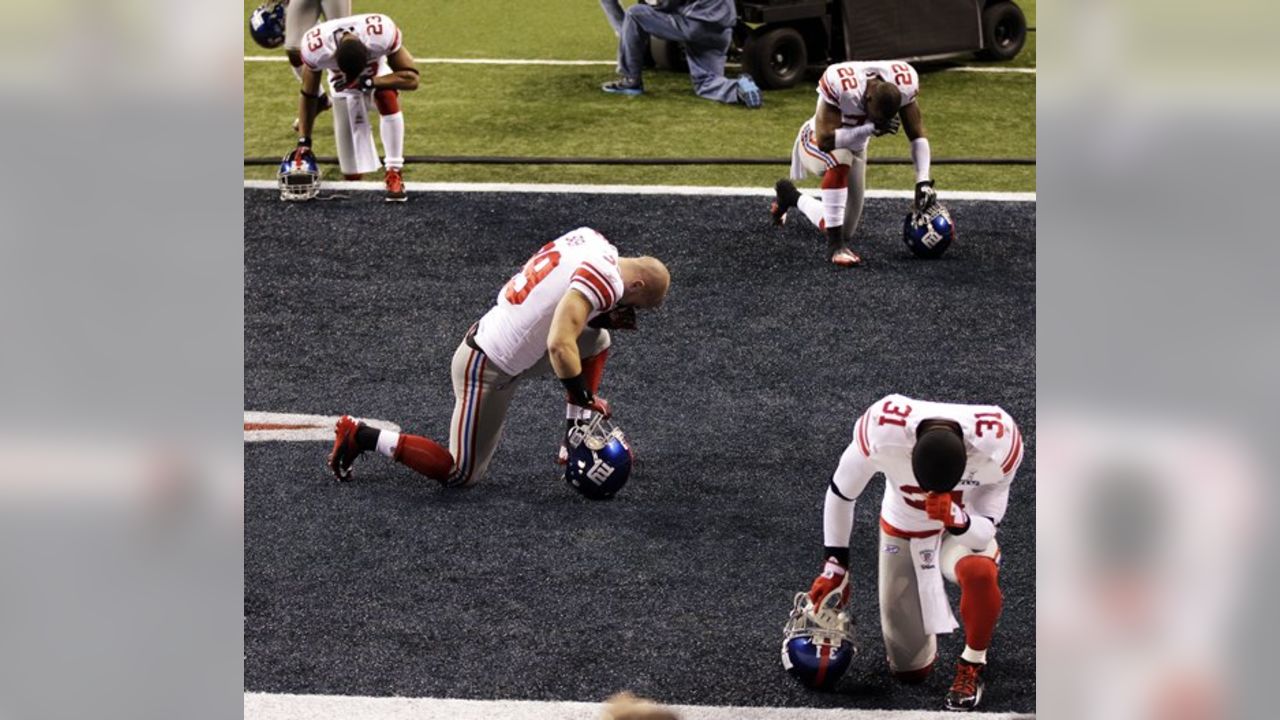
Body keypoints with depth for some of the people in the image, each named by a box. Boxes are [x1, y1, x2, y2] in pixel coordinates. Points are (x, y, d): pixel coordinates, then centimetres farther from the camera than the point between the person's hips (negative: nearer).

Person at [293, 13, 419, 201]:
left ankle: (394, 173, -27)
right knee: (352, 173, -8)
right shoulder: (315, 49, -36)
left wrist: (366, 82, -44)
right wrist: (304, 141, -21)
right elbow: (308, 95, -21)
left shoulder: (382, 35, -41)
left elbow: (411, 79, -35)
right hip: (342, 86, 0)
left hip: (377, 74, 0)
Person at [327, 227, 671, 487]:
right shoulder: (606, 280, -24)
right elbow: (559, 346, -33)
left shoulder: (591, 239, 2)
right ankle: (362, 437, 7)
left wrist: (604, 318, 0)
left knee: (597, 340, 11)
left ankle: (576, 436, 15)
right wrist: (585, 399, -19)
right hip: (489, 369, -9)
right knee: (462, 475, 5)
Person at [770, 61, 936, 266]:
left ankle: (791, 197, 38)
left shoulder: (904, 84, -28)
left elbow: (918, 136, -19)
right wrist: (872, 128, -48)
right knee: (840, 161, -43)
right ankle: (835, 245, -34)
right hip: (816, 143, -5)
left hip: (854, 148, 5)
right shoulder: (839, 86, -41)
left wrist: (923, 181, -31)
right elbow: (825, 140, -41)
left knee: (846, 231, 10)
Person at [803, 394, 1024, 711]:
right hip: (902, 530, 1)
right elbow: (840, 492, -13)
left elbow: (985, 530, -23)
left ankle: (972, 666, -12)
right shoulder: (880, 432, -34)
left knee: (978, 571, -39)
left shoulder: (997, 443, -34)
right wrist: (834, 566, -6)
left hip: (965, 529, -1)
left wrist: (956, 518, -45)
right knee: (910, 670, 2)